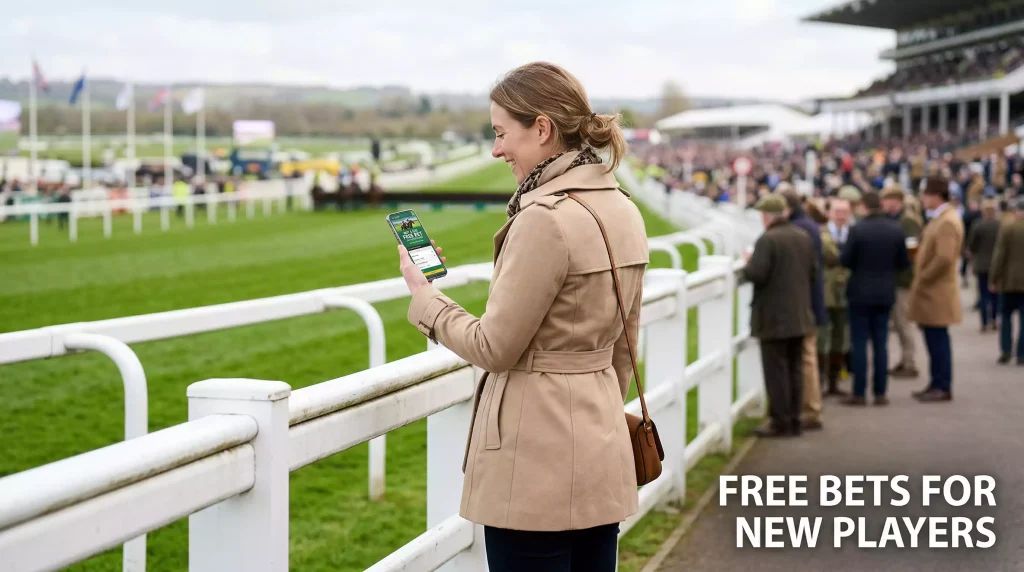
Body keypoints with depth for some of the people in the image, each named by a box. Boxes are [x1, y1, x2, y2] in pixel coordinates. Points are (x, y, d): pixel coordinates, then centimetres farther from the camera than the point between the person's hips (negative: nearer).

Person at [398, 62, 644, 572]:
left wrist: (424, 297, 0)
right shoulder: (622, 209, 8)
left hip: (537, 458, -9)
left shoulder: (544, 218, -19)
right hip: (602, 450, 9)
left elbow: (494, 347, -14)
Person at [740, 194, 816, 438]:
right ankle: (794, 420, 16)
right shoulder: (803, 237, 6)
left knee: (776, 370, -1)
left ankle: (780, 422, 0)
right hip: (799, 315, 7)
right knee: (795, 368, 13)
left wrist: (748, 263, -2)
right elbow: (813, 273, 9)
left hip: (774, 317, -7)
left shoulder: (768, 239, -16)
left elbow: (757, 275, -22)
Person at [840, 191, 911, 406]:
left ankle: (859, 393, 1)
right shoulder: (896, 230, -4)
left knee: (859, 343, 1)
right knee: (880, 343, 9)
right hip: (885, 293, 4)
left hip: (860, 293, -3)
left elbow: (845, 260, -12)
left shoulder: (857, 230, -16)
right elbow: (903, 263, 1)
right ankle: (880, 393, 9)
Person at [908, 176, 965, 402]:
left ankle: (943, 387, 2)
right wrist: (920, 280, 13)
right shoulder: (938, 218, 14)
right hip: (929, 291, 10)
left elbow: (944, 258, -26)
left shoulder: (948, 222, -18)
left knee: (937, 339, -4)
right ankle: (937, 383, 20)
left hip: (937, 292, -10)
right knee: (934, 339, 13)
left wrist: (921, 279, -16)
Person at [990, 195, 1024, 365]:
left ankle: (1005, 351, 5)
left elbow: (999, 255, -9)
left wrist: (993, 279, -3)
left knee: (1006, 315, 13)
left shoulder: (1008, 227, -8)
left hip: (1009, 280, -1)